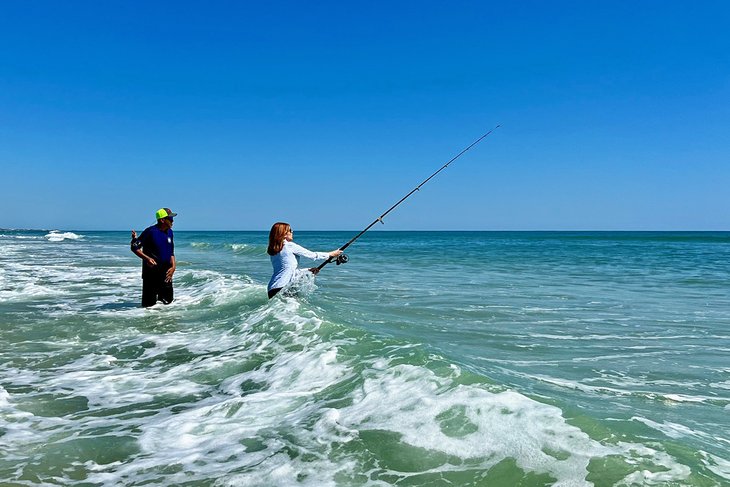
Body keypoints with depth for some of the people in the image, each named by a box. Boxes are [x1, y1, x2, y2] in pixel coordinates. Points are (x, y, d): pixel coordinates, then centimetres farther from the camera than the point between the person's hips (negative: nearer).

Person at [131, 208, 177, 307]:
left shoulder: (169, 232, 9)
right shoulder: (150, 231, -12)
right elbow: (134, 247, -11)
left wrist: (173, 266, 2)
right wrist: (147, 258, -23)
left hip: (165, 272, 6)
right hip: (151, 272, -6)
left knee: (168, 301, 10)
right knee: (149, 305, -4)